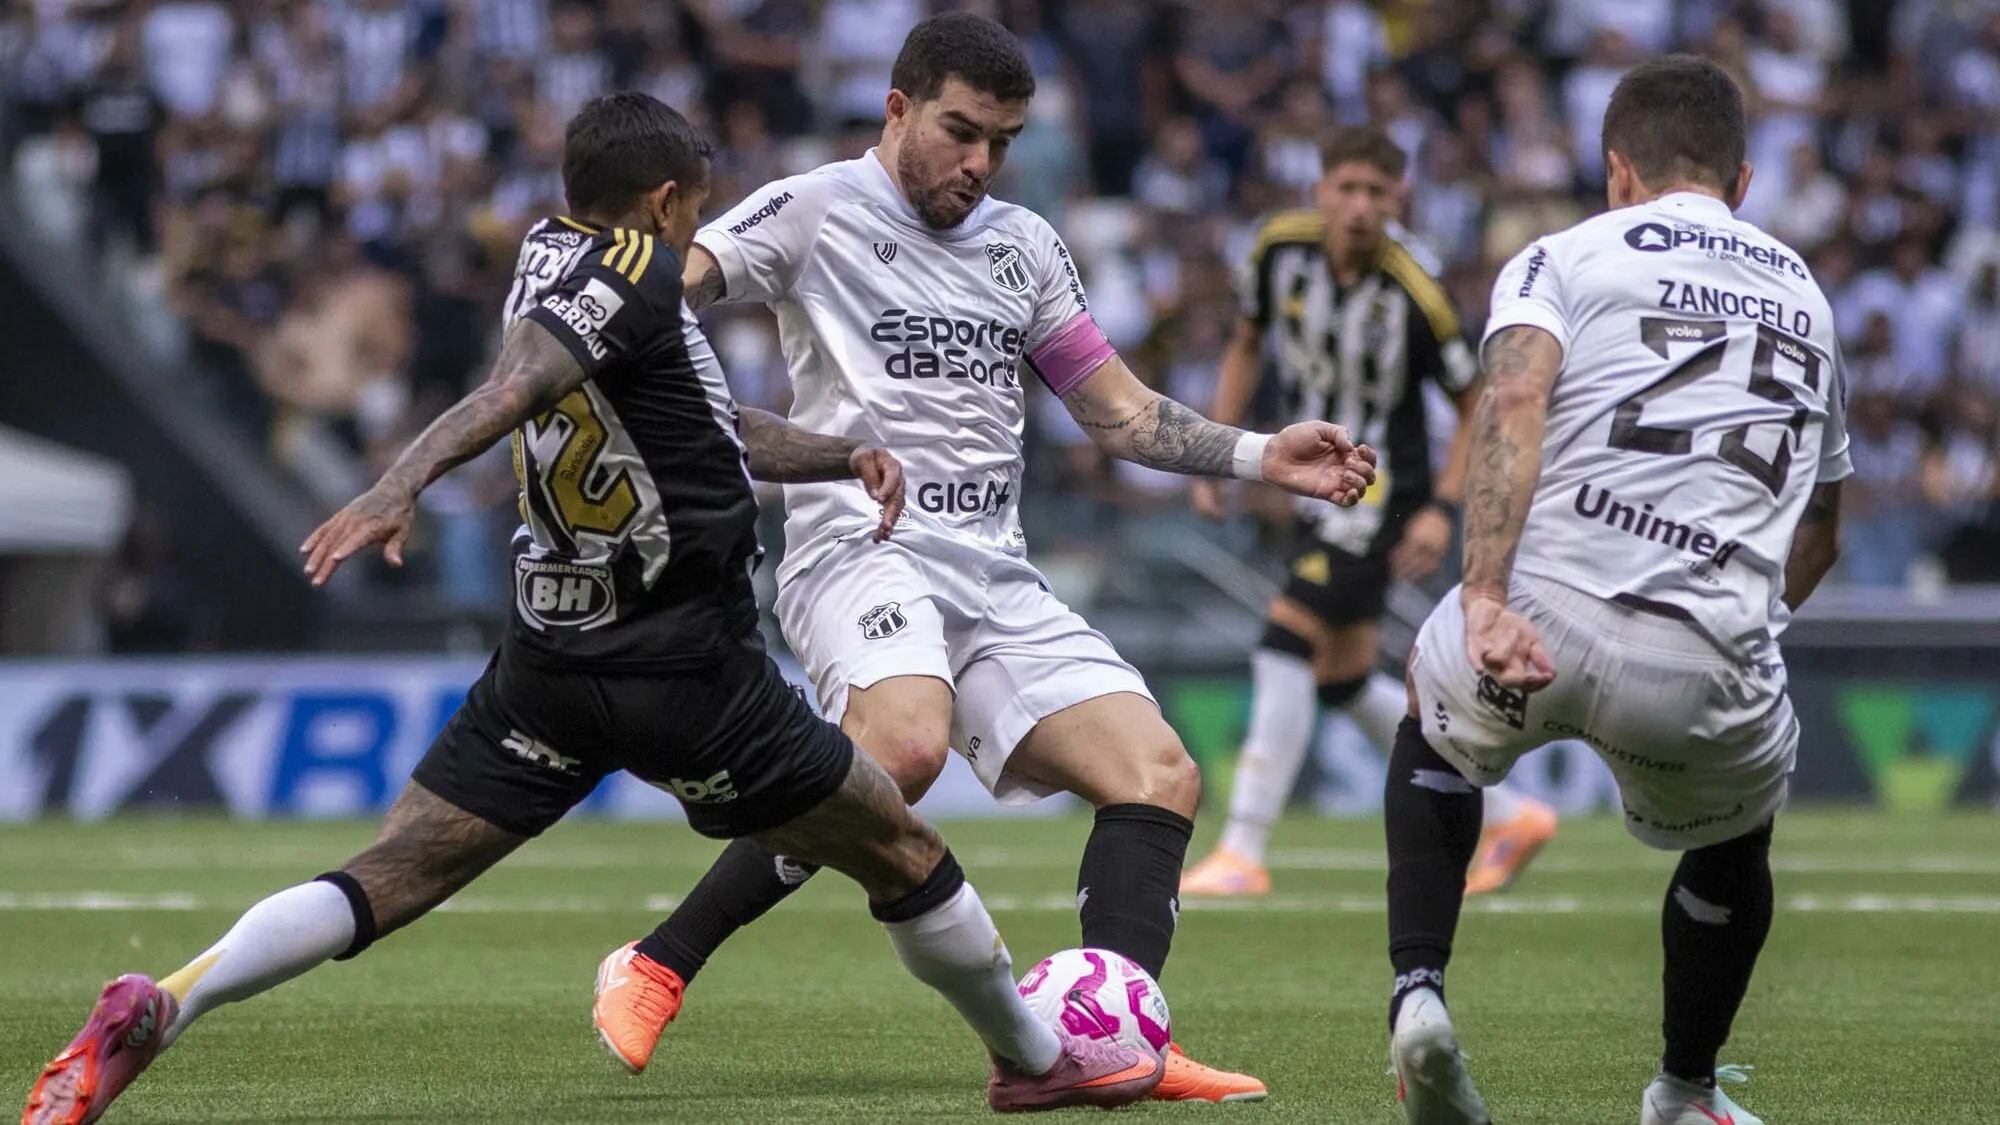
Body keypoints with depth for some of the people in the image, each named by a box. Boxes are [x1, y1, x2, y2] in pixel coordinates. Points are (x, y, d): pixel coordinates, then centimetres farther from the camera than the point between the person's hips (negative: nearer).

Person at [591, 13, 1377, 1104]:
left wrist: (1263, 457, 10)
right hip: (862, 549, -7)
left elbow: (1121, 413, 23)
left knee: (1160, 774, -9)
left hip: (996, 580, 7)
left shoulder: (1022, 245, 20)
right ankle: (655, 972, -22)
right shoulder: (816, 211, 2)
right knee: (905, 743, -34)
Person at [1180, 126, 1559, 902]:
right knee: (1343, 684, 12)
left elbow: (1478, 407, -6)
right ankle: (1507, 815, 23)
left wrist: (1442, 509, -15)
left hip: (1380, 498, -7)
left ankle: (1242, 853, -12)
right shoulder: (1281, 247, -4)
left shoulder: (1415, 298, -18)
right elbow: (1248, 346, 13)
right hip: (1320, 490, 7)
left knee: (1286, 650, -16)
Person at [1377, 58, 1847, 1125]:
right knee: (1733, 839, 35)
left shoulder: (1568, 256, 13)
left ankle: (1418, 990, 17)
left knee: (1434, 725, 34)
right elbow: (1819, 534, 35)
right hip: (1713, 668, 2)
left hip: (1542, 621, -2)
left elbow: (1513, 402, -9)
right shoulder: (1805, 296, 26)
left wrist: (1484, 594, -17)